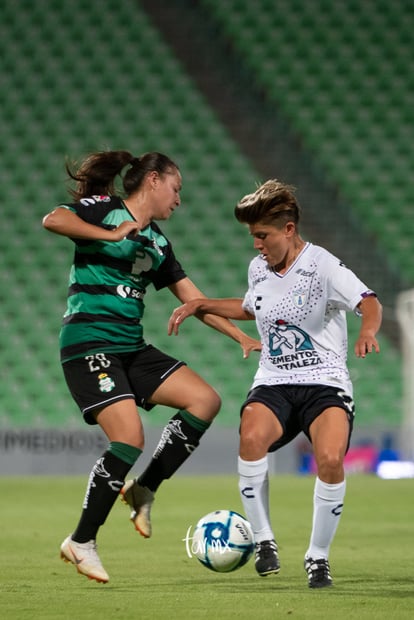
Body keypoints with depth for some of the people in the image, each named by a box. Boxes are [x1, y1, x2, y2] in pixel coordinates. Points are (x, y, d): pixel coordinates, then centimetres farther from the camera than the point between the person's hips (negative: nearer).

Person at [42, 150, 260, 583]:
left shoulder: (157, 243, 18)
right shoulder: (103, 208, -3)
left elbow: (195, 301, 20)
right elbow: (53, 220, -23)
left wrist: (243, 337, 13)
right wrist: (111, 234, -24)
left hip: (131, 347, 8)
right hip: (88, 343, -8)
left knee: (205, 400, -4)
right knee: (130, 439, -18)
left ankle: (142, 490, 5)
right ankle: (81, 542, -6)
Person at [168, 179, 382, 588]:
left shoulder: (322, 266, -8)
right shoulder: (258, 268, 11)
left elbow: (369, 303, -21)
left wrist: (367, 331, -43)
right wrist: (200, 305, 25)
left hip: (325, 382, -4)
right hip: (273, 384, 4)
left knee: (330, 459, -30)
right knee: (252, 437, -31)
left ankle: (318, 555, -7)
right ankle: (263, 540, -15)